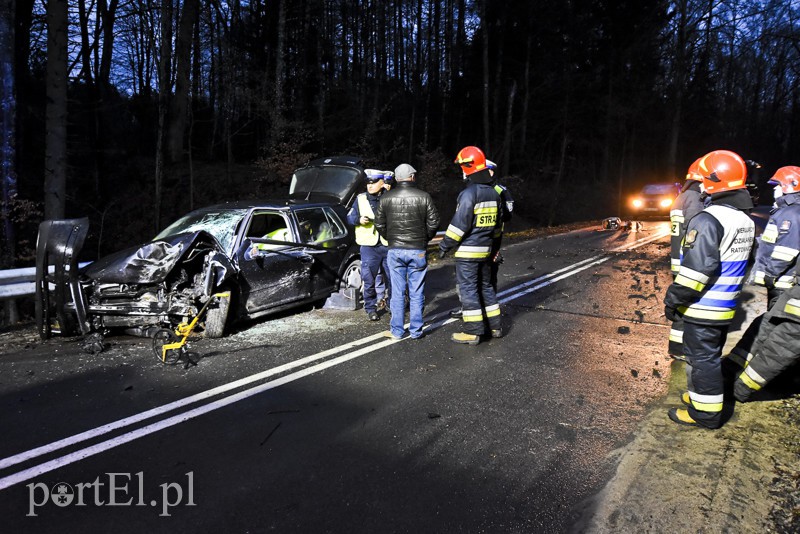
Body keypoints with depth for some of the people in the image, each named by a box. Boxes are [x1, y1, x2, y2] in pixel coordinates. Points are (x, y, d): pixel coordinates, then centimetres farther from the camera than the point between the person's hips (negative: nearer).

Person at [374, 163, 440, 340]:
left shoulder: (386, 198, 1)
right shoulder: (423, 197, -4)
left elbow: (379, 224, 5)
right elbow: (433, 223, -2)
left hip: (395, 250, 1)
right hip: (418, 251, -1)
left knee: (397, 292, 7)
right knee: (416, 293, 6)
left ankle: (397, 330, 12)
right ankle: (416, 330, 13)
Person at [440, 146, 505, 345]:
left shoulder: (469, 193, -17)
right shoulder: (493, 193, 9)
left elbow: (459, 224, -19)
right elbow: (498, 222, 17)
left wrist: (445, 245, -11)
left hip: (468, 251, -8)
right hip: (486, 249, 8)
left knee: (468, 289, -1)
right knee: (485, 286, 19)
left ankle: (473, 332, 4)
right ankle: (494, 326, 26)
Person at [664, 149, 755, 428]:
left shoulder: (707, 220, -21)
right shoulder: (746, 220, 9)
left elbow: (697, 268, -25)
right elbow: (736, 263, 17)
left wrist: (673, 299, -16)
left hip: (703, 308, -9)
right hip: (726, 307, 9)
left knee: (702, 357, 2)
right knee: (710, 355, 21)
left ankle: (705, 411, 11)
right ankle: (704, 395, 35)